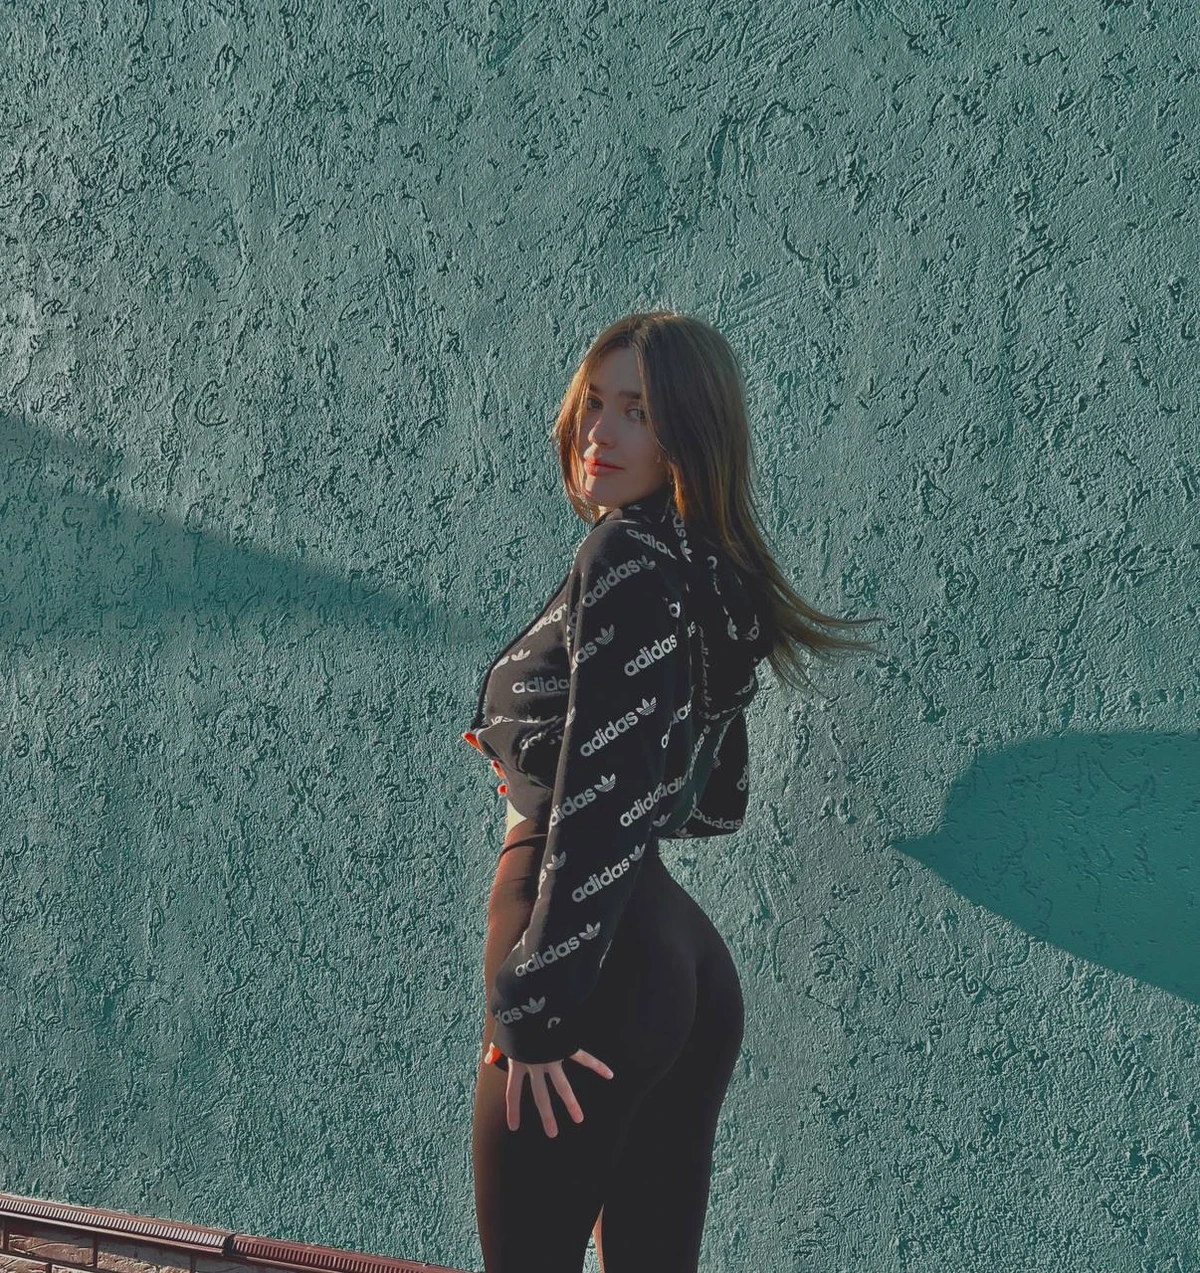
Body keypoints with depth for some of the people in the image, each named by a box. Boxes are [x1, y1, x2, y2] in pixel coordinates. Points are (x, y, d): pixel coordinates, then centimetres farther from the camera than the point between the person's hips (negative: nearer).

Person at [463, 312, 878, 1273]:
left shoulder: (629, 558, -12)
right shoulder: (708, 578, 15)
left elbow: (604, 799, -21)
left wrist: (538, 1008, -20)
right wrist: (537, 768, 28)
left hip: (598, 967, -9)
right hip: (682, 960, 9)